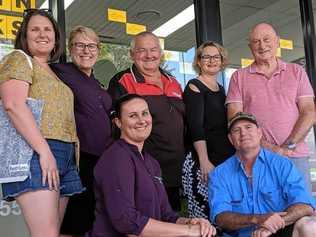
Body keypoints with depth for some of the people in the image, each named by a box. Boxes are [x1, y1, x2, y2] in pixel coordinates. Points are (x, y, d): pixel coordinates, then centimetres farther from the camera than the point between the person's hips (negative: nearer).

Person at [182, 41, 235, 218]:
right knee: (206, 212, -11)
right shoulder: (194, 87, -2)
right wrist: (204, 161, -20)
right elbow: (196, 126, -12)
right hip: (205, 161, -7)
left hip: (228, 159, 7)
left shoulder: (221, 89, 18)